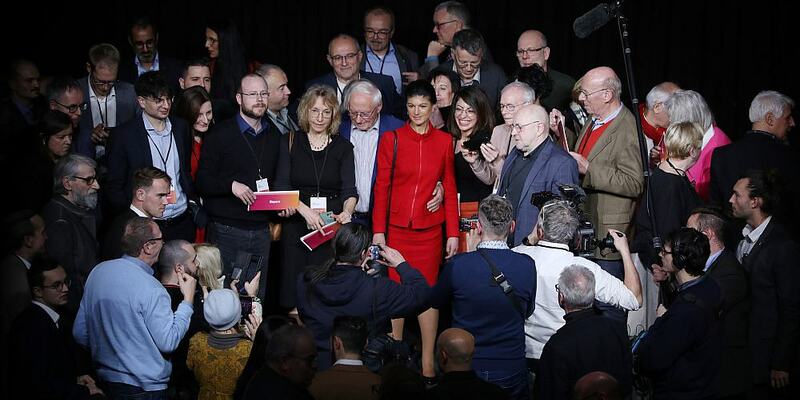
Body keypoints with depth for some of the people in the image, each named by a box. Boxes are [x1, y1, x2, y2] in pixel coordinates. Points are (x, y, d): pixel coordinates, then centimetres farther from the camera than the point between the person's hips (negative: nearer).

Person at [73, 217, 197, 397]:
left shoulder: (98, 272, 0)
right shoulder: (151, 289, -23)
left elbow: (80, 333, 6)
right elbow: (168, 342, -19)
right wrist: (188, 300, -11)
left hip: (106, 381, 7)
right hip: (146, 387, -7)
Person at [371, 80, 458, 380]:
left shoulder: (444, 141, 5)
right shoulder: (391, 140, 1)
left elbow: (450, 189, 6)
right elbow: (381, 187, 1)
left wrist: (453, 233, 2)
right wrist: (378, 230, -5)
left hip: (430, 229, 1)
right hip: (396, 228, 0)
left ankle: (428, 364, 10)